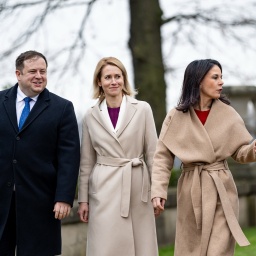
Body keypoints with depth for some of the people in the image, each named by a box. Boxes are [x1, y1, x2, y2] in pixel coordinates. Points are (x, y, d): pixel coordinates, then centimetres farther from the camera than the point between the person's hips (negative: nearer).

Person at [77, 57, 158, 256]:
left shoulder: (142, 109, 0)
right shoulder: (91, 116, 6)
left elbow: (153, 153, 2)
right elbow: (87, 162, 10)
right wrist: (83, 199, 7)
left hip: (137, 188, 0)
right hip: (104, 190, 1)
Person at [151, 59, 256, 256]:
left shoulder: (228, 114, 0)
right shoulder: (176, 117, -2)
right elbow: (162, 158, -1)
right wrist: (158, 192, -12)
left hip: (221, 190, -1)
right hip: (191, 192, 1)